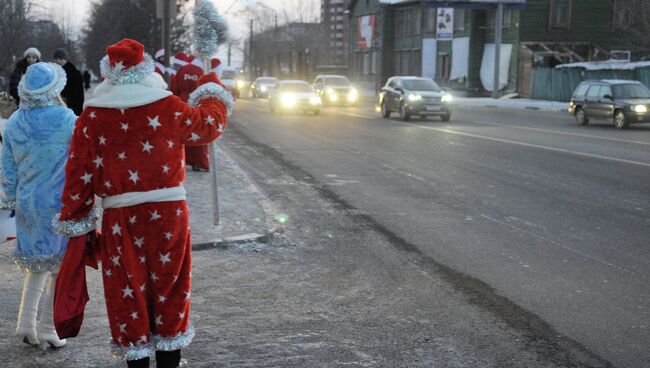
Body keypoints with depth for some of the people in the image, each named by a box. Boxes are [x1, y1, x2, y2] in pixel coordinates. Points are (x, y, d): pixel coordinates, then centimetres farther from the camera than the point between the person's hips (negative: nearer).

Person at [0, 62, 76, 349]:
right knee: (62, 265, 8)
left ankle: (26, 323, 17)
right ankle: (46, 327, 12)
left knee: (37, 262, 20)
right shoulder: (67, 119, -15)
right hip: (62, 203, -5)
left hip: (28, 203, 5)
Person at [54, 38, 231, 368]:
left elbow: (80, 172, 1)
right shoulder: (168, 107, -3)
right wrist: (212, 88, 31)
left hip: (120, 217, 0)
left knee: (128, 293, 10)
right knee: (169, 289, 12)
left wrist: (75, 222, 10)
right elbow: (211, 124, 12)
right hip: (168, 212, 0)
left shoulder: (92, 116, -1)